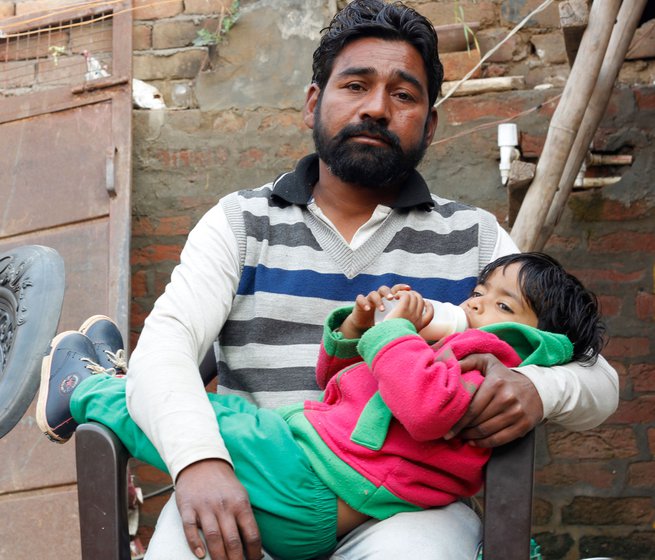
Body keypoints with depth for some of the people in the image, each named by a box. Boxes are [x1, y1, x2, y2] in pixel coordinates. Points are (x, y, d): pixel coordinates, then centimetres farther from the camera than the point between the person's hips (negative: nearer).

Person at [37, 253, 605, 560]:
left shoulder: (486, 366, -10)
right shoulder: (447, 352, 23)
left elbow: (426, 406, -35)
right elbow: (336, 380, 27)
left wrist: (393, 330, -19)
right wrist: (352, 330, 6)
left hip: (303, 492, -9)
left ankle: (86, 392, 26)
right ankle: (114, 382, 42)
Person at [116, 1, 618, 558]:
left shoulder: (473, 237, 12)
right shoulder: (241, 222, 11)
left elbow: (598, 383, 10)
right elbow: (164, 345, -4)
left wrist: (537, 388, -17)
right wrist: (199, 459, -26)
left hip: (407, 503, 0)